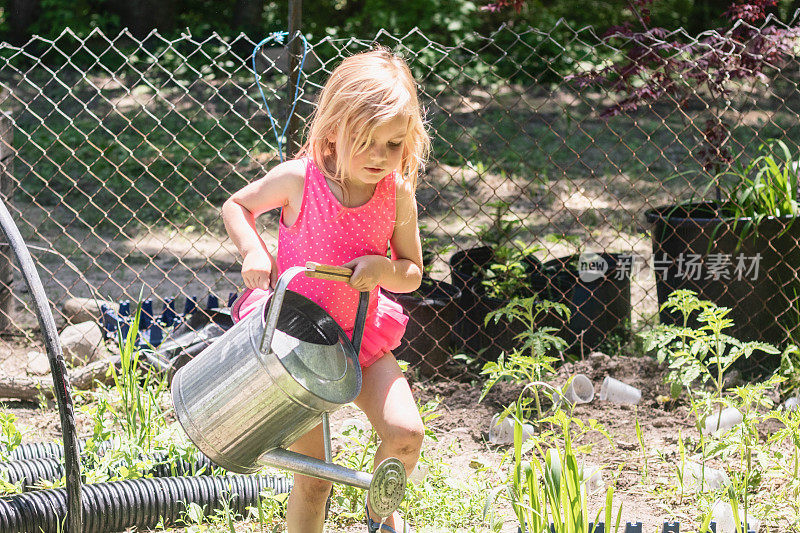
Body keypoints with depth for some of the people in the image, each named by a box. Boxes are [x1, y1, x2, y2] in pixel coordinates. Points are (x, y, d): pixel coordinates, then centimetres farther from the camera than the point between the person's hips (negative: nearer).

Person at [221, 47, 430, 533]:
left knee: (405, 432, -17)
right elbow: (236, 206, 1)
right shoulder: (299, 179, -17)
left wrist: (383, 268, -23)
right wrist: (253, 251, -19)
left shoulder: (397, 193, -11)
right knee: (312, 480, -3)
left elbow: (412, 275, 0)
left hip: (361, 334, 2)